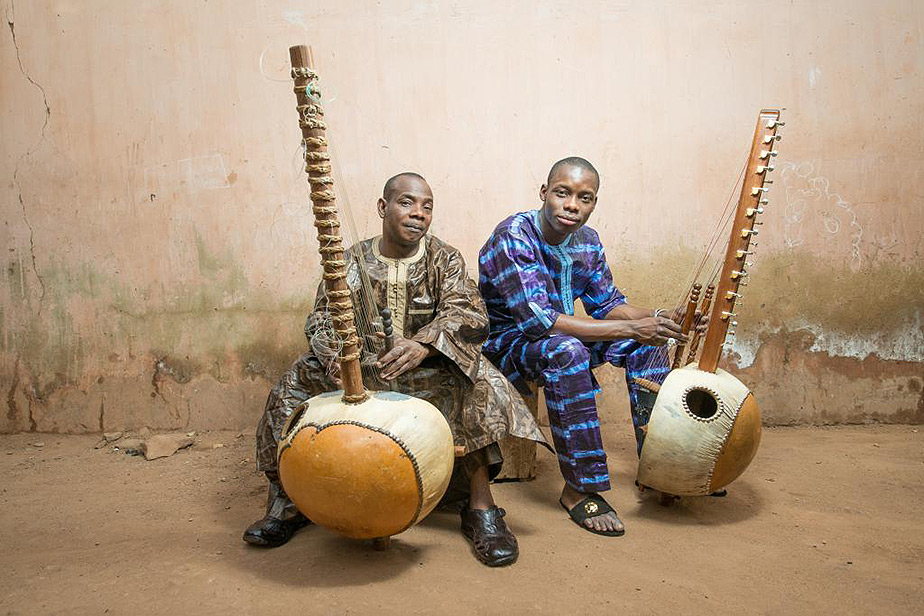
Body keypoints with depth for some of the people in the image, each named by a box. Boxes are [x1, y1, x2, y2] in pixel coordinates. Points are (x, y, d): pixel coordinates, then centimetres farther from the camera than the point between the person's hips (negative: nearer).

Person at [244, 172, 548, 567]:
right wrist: (334, 354, -30)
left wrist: (423, 345, -40)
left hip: (426, 370, -2)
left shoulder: (444, 259, 0)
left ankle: (480, 506, -24)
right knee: (294, 387, -19)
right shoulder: (353, 260, 6)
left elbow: (466, 313, -17)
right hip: (359, 367, 2)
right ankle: (288, 500, -5)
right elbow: (323, 318, -4)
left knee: (472, 380, -32)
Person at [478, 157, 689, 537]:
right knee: (566, 351, -37)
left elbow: (607, 305, 8)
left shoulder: (586, 241, -1)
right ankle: (579, 489, -25)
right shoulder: (514, 235, -24)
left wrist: (656, 319, -13)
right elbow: (537, 319, -33)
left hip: (558, 334, 8)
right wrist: (630, 328, -33)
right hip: (504, 345, -7)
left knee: (647, 340, -5)